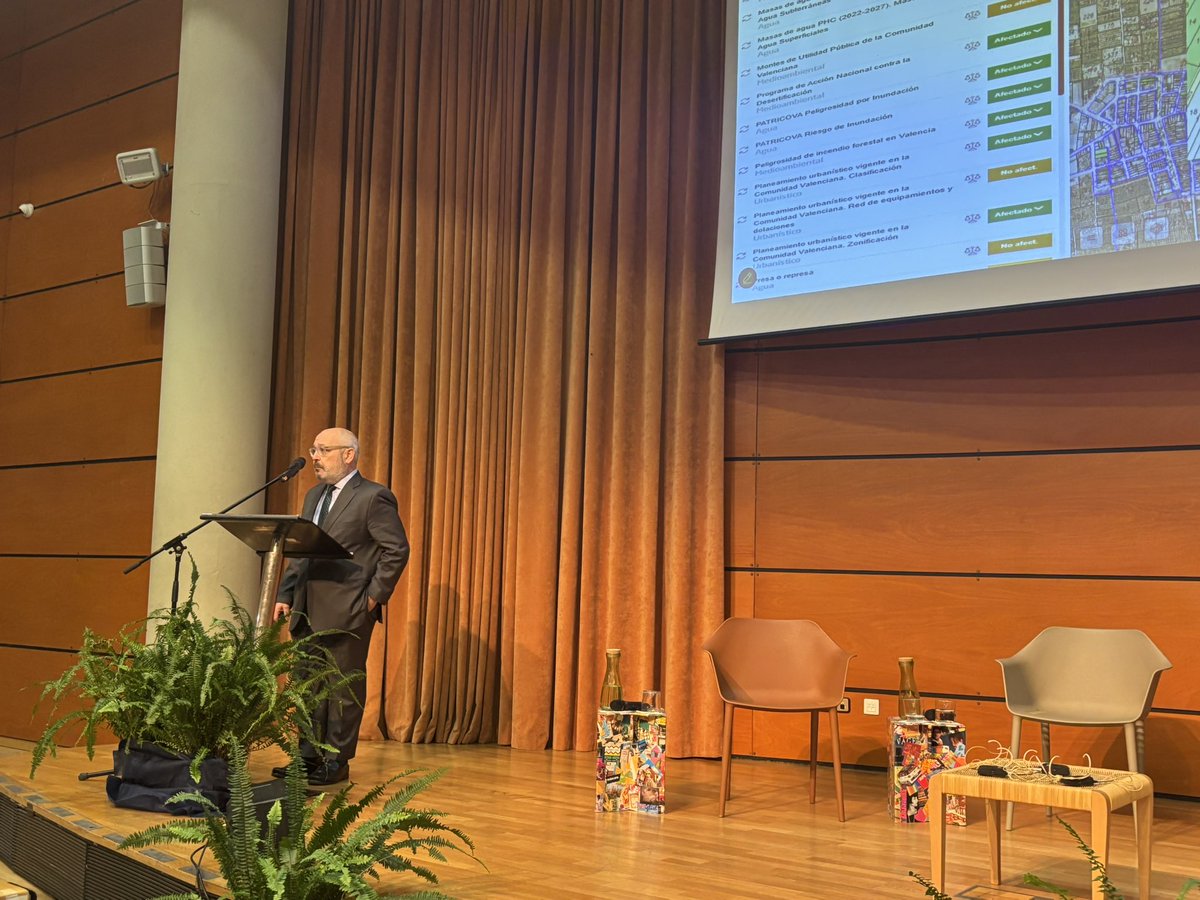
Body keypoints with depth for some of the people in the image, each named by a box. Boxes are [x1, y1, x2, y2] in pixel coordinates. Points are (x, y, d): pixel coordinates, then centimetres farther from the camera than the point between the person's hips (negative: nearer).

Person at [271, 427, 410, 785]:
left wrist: (375, 595, -12)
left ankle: (337, 762, 10)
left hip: (348, 611, -8)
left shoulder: (373, 497, -8)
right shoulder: (314, 496, 18)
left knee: (344, 686, 1)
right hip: (308, 610, 8)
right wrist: (285, 594, 12)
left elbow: (397, 549, -11)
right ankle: (309, 757, 21)